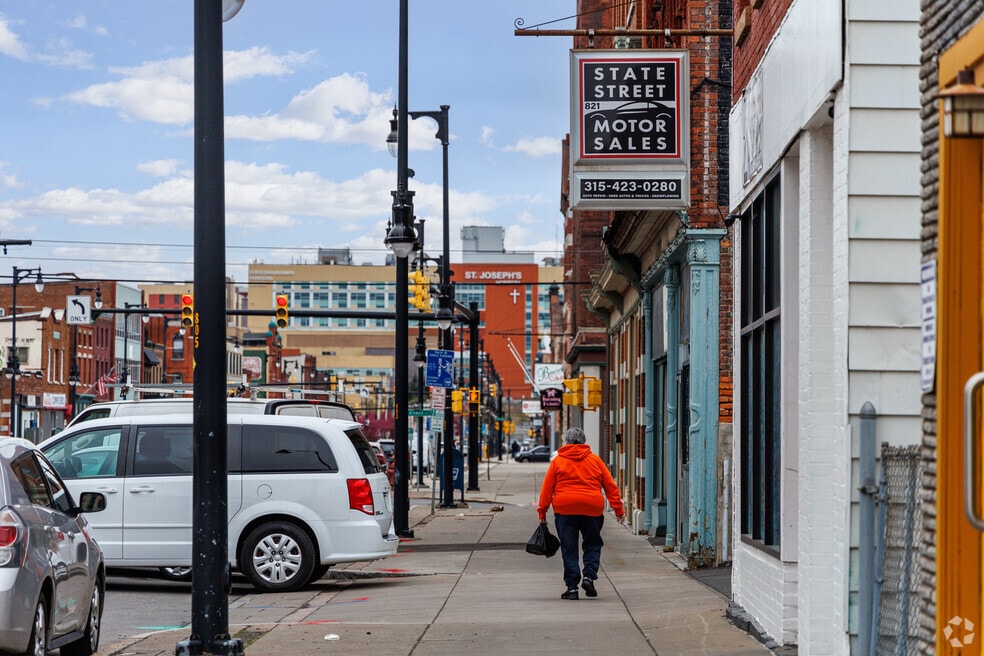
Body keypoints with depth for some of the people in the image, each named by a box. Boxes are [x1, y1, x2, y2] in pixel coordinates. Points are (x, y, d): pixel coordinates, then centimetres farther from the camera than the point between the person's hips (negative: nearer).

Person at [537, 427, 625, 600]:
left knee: (569, 548, 4)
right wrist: (618, 509, 12)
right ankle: (589, 575, -5)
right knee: (592, 544, 15)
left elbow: (547, 488, 3)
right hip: (592, 509, 1)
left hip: (564, 509, -1)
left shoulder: (557, 461, 6)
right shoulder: (595, 460, 10)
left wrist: (542, 512, 8)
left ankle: (572, 586, 1)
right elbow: (611, 486, 9)